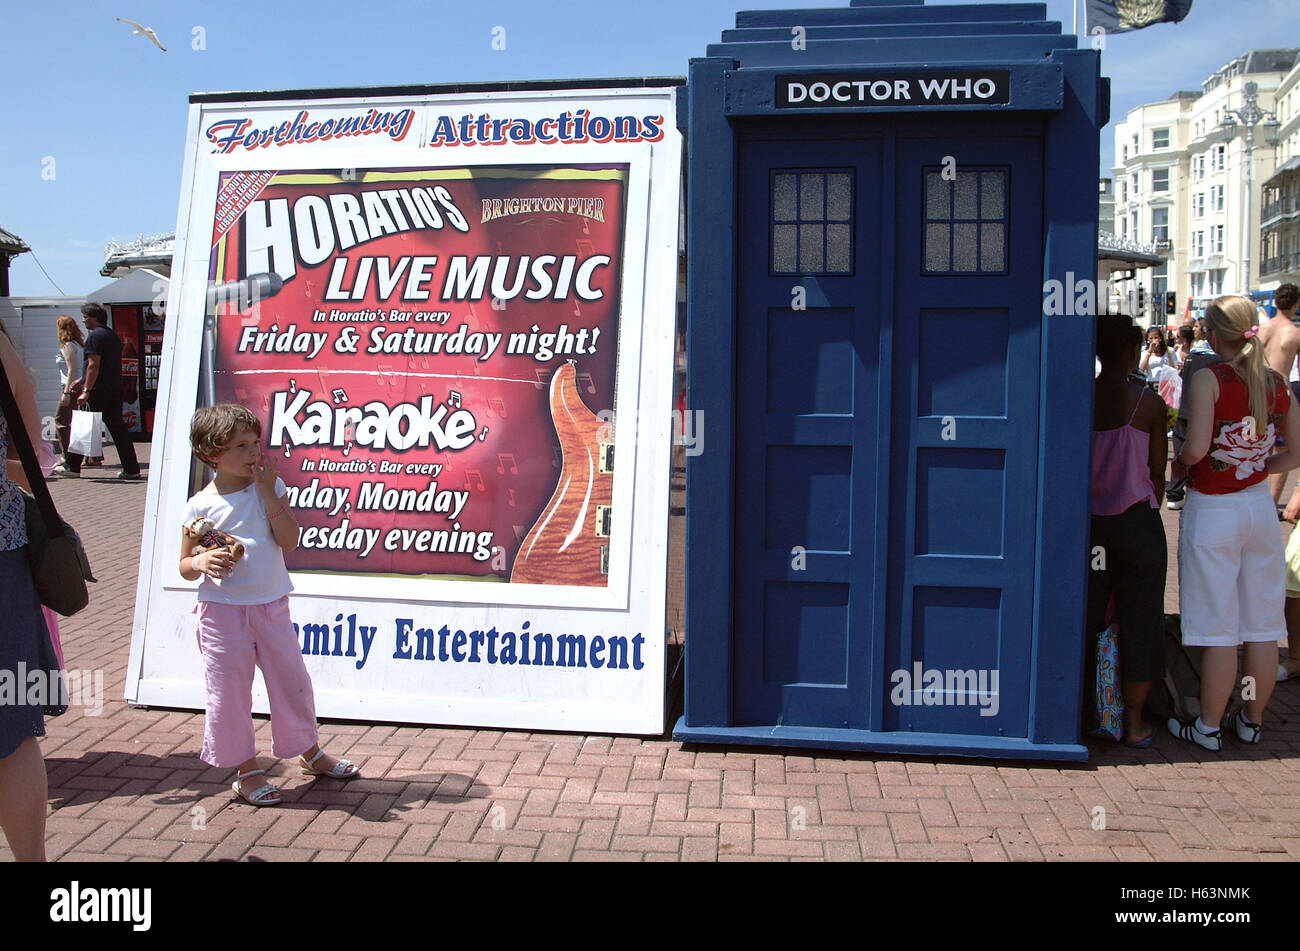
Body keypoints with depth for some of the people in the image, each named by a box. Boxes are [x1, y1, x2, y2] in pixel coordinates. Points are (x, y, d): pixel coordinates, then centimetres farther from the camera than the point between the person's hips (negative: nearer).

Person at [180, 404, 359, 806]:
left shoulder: (270, 487, 0)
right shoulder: (200, 506, -6)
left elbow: (289, 541, -9)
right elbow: (184, 566, 1)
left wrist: (268, 492, -14)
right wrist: (202, 562, -22)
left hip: (272, 604, 3)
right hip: (223, 609, -2)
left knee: (292, 679, 12)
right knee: (229, 691, 4)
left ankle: (311, 752, 32)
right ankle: (246, 770, 22)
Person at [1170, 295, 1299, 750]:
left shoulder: (1208, 379, -13)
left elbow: (1196, 446, -23)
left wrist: (1181, 465, -2)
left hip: (1212, 510, -5)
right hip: (1260, 507, 6)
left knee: (1218, 627, 2)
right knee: (1261, 623, 13)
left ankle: (1209, 726, 14)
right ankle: (1252, 721, 27)